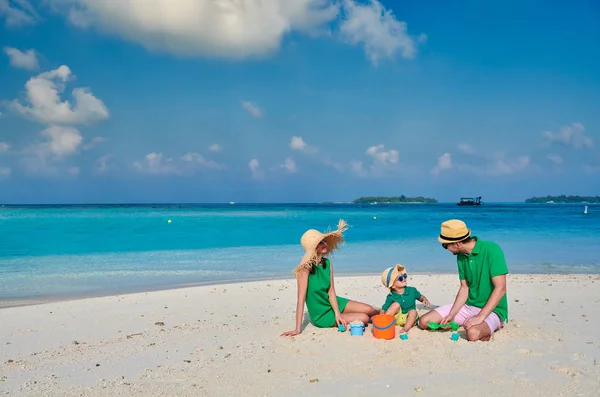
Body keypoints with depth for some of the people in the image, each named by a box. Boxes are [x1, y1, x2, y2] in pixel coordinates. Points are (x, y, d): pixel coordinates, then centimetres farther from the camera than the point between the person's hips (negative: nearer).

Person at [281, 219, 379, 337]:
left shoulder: (327, 263, -5)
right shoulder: (305, 268, -25)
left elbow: (331, 291, -7)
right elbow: (301, 299, -27)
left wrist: (337, 314, -19)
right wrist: (298, 329, -28)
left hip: (333, 303, 5)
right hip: (321, 315, -5)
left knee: (369, 310, -5)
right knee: (364, 318, -14)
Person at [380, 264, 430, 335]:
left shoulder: (412, 290, -3)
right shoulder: (391, 297, -11)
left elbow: (420, 296, 13)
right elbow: (384, 310, -9)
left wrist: (425, 300, -10)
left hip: (409, 318, 2)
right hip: (396, 319, -2)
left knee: (413, 311, -27)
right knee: (396, 304, -25)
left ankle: (406, 328, -40)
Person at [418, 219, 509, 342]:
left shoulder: (491, 250, -19)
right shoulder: (461, 256, 4)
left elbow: (500, 288, -22)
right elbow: (464, 288, 7)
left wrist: (480, 317, -27)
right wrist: (451, 316, -6)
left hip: (491, 309, -7)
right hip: (468, 306, 7)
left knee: (473, 333, -38)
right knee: (424, 321, -4)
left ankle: (485, 330, -5)